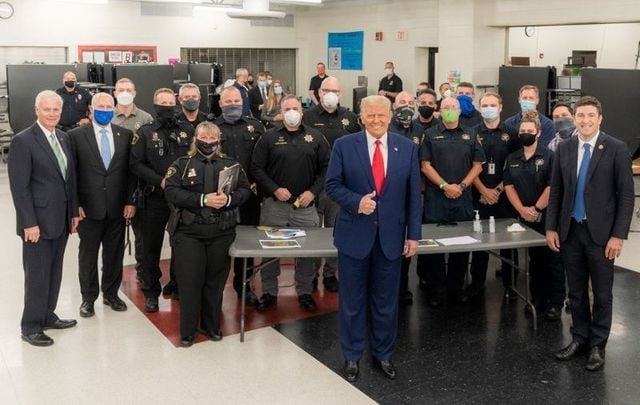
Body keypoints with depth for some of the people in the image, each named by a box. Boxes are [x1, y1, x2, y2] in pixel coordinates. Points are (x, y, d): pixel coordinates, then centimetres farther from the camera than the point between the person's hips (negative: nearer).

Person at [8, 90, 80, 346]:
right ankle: (31, 327, 15)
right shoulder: (23, 141, -12)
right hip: (38, 222, -7)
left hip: (60, 219, 7)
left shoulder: (63, 138, 10)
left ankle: (47, 316, 29)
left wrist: (73, 212, 12)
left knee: (54, 272, 15)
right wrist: (30, 223, -17)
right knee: (37, 275, 2)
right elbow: (19, 186, -14)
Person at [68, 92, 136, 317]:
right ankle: (88, 297, 25)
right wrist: (75, 204, -8)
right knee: (88, 254, 10)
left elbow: (131, 170, 5)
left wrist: (130, 201, 0)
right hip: (89, 207, -2)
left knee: (115, 254, 12)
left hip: (118, 207, 2)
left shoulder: (126, 135, 4)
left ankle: (111, 294, 30)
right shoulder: (76, 135, -3)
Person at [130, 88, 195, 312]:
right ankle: (151, 292, 18)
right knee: (151, 246, 6)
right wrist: (160, 180, -16)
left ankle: (178, 285, 28)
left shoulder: (188, 130, 6)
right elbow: (136, 163, -6)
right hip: (155, 197, -2)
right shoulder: (145, 132, 0)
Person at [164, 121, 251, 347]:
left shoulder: (230, 164, 10)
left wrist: (228, 199, -16)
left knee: (215, 280, 10)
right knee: (190, 281, 0)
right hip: (189, 232, -2)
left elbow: (245, 189, 5)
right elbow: (171, 191, -9)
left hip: (221, 233, 2)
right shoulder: (182, 164, 3)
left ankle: (212, 325, 26)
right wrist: (203, 200, -19)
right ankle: (187, 331, 14)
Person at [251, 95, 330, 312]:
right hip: (274, 204, 0)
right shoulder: (269, 137, 2)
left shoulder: (315, 137, 5)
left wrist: (313, 191, -8)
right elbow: (256, 168, -1)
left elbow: (325, 168, 4)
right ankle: (269, 292, 22)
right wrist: (275, 189, -12)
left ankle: (305, 292, 23)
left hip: (306, 205, 1)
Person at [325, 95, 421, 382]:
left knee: (386, 300, 12)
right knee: (352, 300, 9)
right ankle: (352, 356, 25)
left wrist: (413, 234, 0)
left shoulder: (407, 148, 2)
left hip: (391, 235, 2)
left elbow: (413, 194, 3)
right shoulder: (344, 146, -3)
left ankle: (383, 354, 30)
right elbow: (332, 185, -2)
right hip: (355, 234, -1)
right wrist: (356, 202, -20)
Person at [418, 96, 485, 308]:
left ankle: (456, 287, 19)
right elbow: (425, 165, -2)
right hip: (436, 198, -2)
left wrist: (462, 186, -5)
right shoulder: (431, 134, 5)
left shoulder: (470, 134, 11)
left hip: (463, 199, 2)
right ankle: (435, 289, 11)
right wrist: (444, 185, -11)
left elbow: (478, 165, 8)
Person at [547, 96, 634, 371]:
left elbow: (626, 194, -8)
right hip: (570, 230, 3)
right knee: (576, 291, 13)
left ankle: (597, 345, 20)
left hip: (601, 232, -3)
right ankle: (579, 338, 27)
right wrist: (551, 227, 4)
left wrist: (618, 235, -12)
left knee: (602, 293, 7)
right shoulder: (564, 148, 4)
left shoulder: (616, 149, -7)